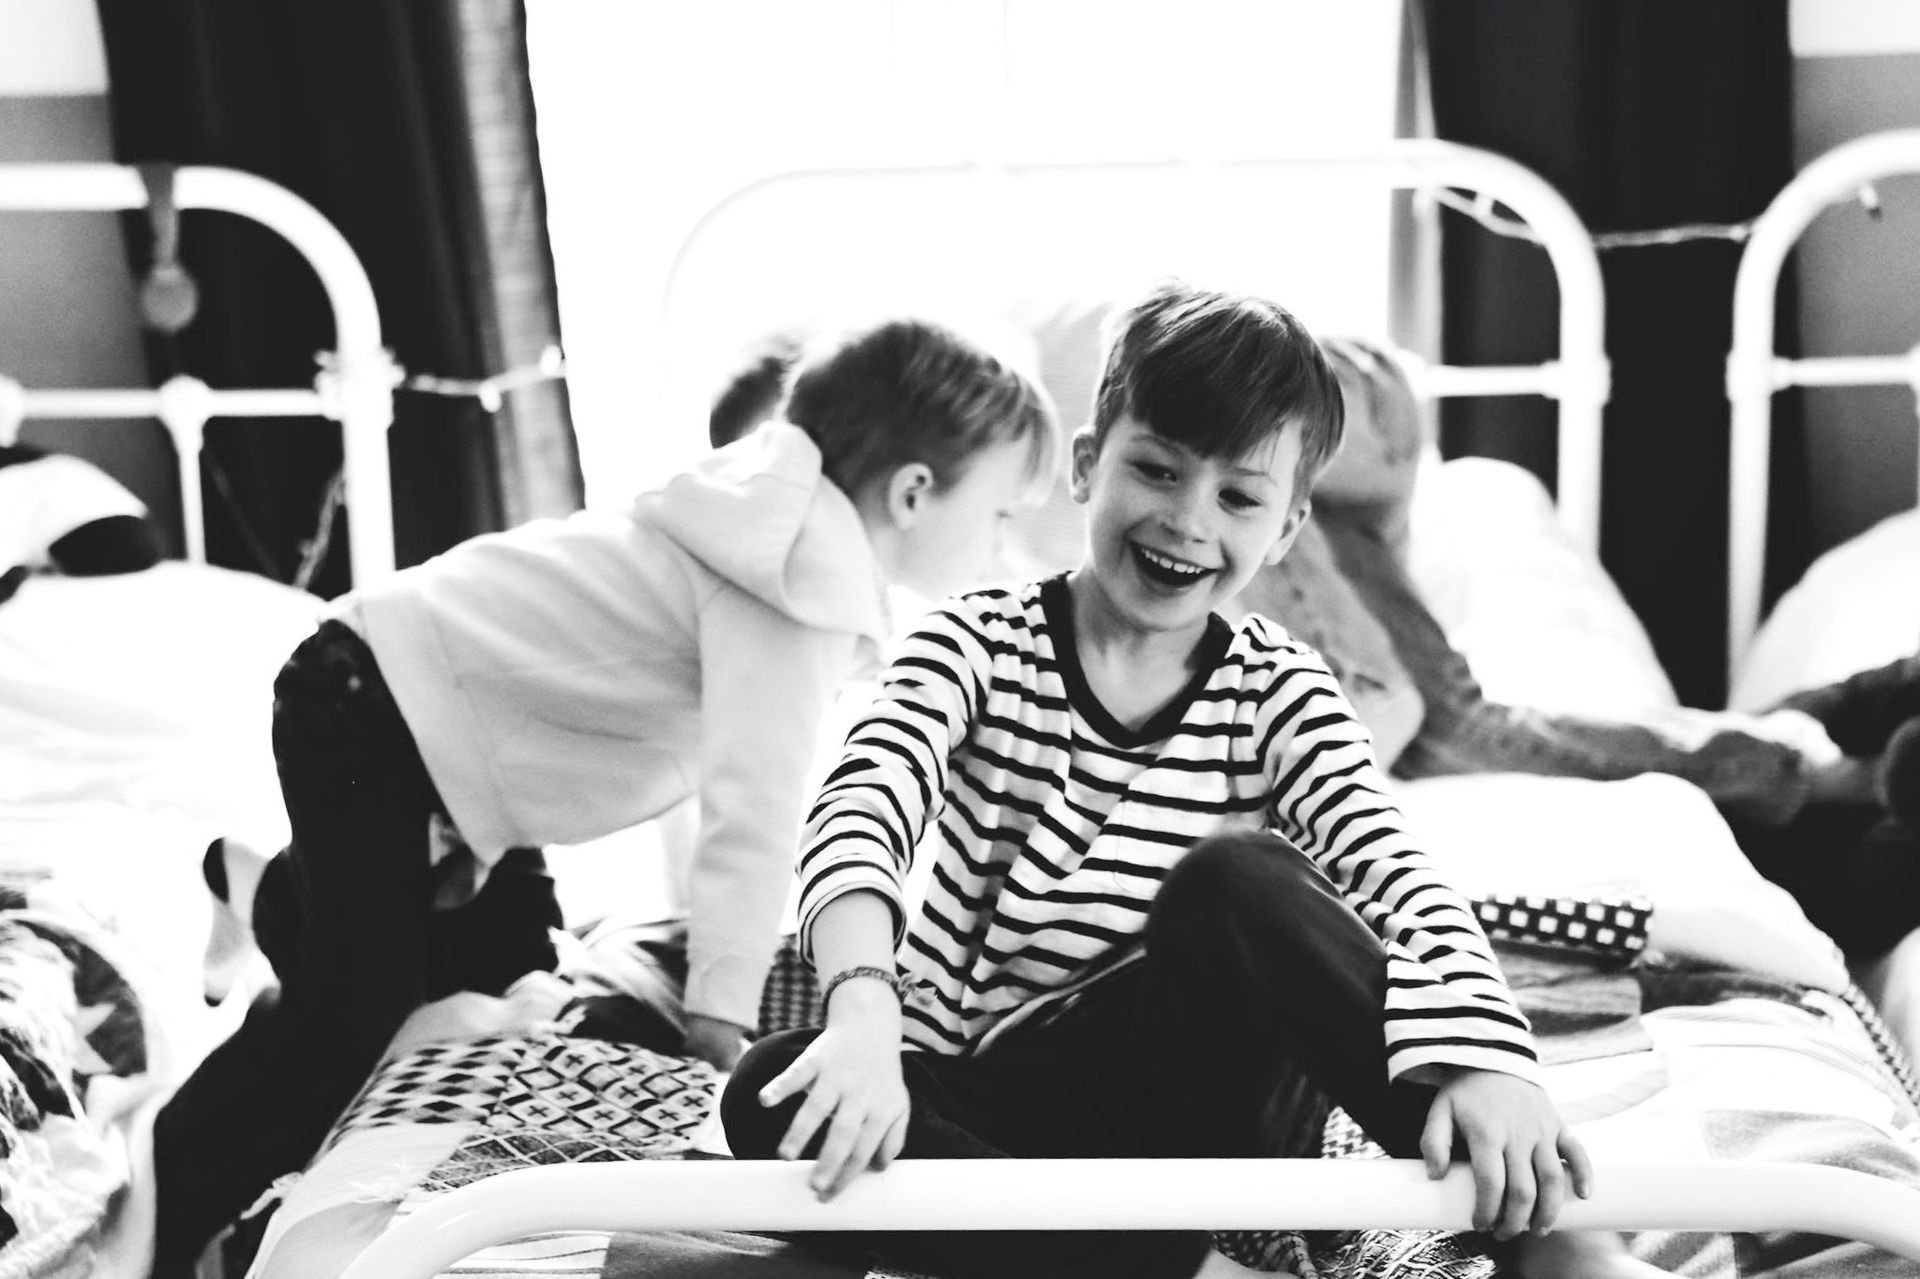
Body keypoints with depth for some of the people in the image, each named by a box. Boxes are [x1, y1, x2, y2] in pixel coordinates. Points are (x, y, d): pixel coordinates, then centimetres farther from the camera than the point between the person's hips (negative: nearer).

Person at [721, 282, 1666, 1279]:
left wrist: (1481, 1056, -36)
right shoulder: (981, 641, -2)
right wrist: (863, 1011, -42)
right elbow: (860, 813, -20)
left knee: (1235, 878, -30)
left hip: (1197, 1091, 0)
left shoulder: (1275, 691, 1)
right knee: (776, 1093, -30)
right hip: (1001, 1107, 0)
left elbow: (1399, 880, -14)